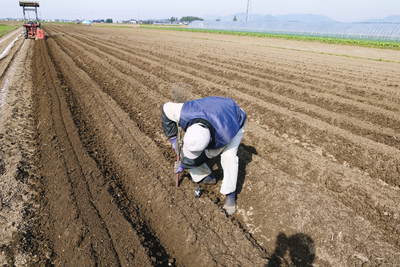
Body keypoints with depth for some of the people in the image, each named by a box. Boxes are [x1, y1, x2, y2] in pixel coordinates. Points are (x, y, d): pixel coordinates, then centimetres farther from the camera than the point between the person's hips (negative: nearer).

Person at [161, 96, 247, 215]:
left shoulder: (225, 136, -43)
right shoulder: (185, 113, -39)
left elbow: (210, 153, -23)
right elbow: (167, 108, -18)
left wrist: (185, 165, -12)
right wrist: (172, 138, -17)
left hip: (235, 120, -4)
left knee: (228, 156, -26)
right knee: (187, 150, -7)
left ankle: (230, 194, -4)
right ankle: (205, 177, 15)